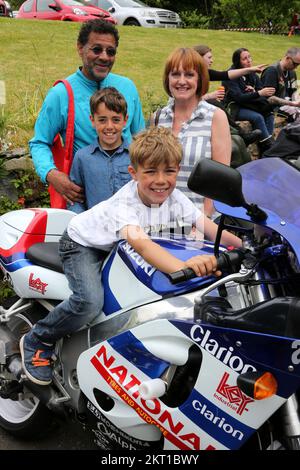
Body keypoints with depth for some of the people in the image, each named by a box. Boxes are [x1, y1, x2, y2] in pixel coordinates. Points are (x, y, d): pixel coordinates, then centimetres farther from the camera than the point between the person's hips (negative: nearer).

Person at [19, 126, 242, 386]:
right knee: (90, 302, -30)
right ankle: (36, 341, -6)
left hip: (118, 248, 7)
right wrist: (183, 265, -70)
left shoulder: (174, 197, -17)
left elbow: (207, 225, -18)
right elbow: (140, 243, -54)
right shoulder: (125, 203, -36)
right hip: (83, 244, -7)